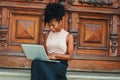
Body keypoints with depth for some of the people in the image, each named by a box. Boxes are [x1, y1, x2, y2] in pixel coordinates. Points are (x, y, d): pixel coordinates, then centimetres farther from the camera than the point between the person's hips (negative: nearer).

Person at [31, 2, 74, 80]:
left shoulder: (68, 36, 4)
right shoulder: (47, 35, 17)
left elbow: (69, 56, -1)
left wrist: (55, 55, -14)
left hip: (60, 64, -4)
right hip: (48, 63, 4)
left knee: (39, 64, -35)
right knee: (36, 62, -35)